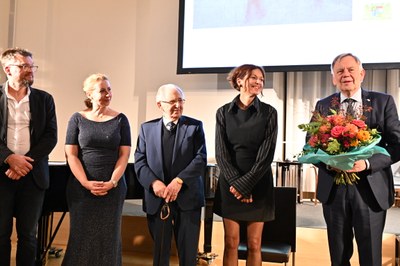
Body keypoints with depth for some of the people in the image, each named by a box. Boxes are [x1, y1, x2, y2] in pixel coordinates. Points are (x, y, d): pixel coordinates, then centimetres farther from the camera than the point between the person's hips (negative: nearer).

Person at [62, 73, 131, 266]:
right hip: (81, 187, 0)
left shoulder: (120, 119, 3)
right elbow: (71, 155, -2)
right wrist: (86, 183, -14)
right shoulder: (77, 119, 2)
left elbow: (124, 154, -1)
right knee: (82, 236, 4)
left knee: (109, 236, 5)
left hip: (113, 188, 0)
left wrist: (112, 182, -13)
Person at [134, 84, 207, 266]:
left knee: (188, 250, 9)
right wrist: (153, 182, -16)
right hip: (156, 198, 2)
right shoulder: (147, 128, 8)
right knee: (159, 249, 14)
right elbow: (140, 161, 1)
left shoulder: (195, 126, 2)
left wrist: (179, 181, -19)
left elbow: (201, 158, -8)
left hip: (187, 197, -1)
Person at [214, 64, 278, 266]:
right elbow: (221, 153, -3)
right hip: (230, 184, 1)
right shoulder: (224, 112, 2)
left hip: (258, 184, -1)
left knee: (254, 244, 5)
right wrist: (236, 182, -13)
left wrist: (245, 184, -13)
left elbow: (266, 154, -8)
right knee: (231, 242, 5)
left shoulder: (269, 112, -2)